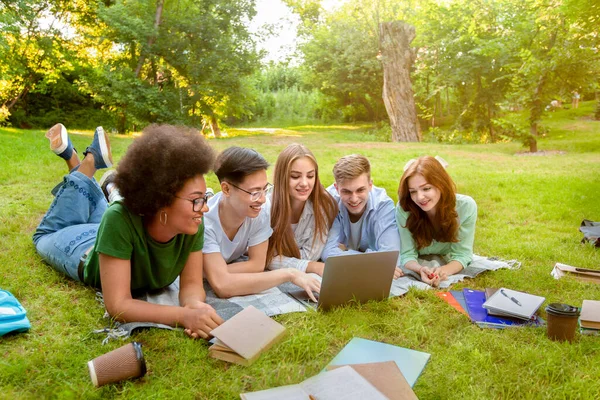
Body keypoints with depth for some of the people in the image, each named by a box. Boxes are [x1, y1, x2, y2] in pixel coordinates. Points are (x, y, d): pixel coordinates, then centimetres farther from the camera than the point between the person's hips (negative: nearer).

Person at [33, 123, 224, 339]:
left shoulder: (194, 226, -37)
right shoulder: (119, 220, -48)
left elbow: (191, 284, -30)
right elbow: (117, 306, -48)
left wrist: (194, 305, -53)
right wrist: (184, 316, -61)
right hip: (89, 256, -3)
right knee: (48, 234, 30)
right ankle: (89, 162, 27)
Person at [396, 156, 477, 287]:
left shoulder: (466, 206, -23)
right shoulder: (404, 208, -24)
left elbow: (461, 254, -20)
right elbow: (407, 254, -20)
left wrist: (444, 271, -42)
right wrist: (421, 270, -42)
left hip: (449, 264, 2)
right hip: (419, 267, -1)